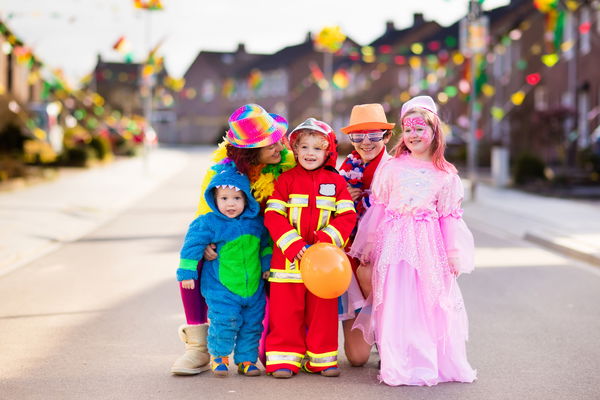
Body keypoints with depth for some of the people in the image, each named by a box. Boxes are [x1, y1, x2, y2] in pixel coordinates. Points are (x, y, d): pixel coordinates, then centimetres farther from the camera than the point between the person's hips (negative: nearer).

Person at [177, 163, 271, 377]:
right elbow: (192, 245, -7)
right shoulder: (208, 223, -11)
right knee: (224, 321, -11)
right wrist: (187, 272, -8)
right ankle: (219, 356, 12)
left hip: (253, 287, 5)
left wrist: (267, 265, 18)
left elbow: (266, 243, 20)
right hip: (221, 289, -4)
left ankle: (246, 359, 25)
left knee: (252, 324, 9)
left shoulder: (256, 222, 3)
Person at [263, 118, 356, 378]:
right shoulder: (285, 180, 2)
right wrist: (292, 245, -17)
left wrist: (326, 240, -14)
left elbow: (347, 216, 1)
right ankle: (285, 357, 11)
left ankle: (322, 358, 19)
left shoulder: (336, 181, 7)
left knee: (323, 310, 7)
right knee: (285, 310, 2)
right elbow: (273, 215, -5)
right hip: (288, 258, -1)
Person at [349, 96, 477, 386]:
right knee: (395, 303, -2)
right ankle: (398, 367, 5)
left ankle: (438, 363, 14)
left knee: (431, 303, 2)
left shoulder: (446, 175, 6)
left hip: (428, 244, 0)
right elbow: (378, 208, 8)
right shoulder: (391, 167, 5)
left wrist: (454, 254, 5)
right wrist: (368, 246, 7)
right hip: (395, 242, 0)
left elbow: (449, 217, 8)